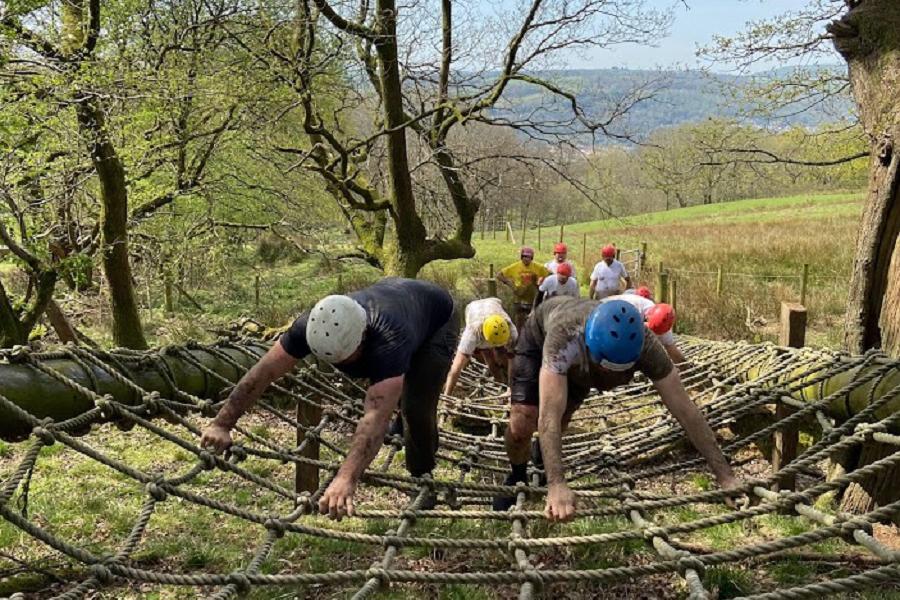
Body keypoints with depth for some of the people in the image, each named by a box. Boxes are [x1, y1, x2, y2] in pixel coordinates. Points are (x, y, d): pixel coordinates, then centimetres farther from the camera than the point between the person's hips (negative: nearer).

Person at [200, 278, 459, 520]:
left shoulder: (388, 340, -50)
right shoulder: (313, 327, -35)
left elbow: (376, 415, -60)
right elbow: (263, 371, -33)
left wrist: (346, 479, -71)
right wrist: (221, 424, -41)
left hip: (436, 316, -5)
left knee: (416, 407, -15)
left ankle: (423, 478, 13)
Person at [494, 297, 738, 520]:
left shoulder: (645, 345, -39)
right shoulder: (565, 336, -50)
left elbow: (685, 410, -36)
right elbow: (549, 414, -55)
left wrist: (725, 476, -38)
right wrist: (557, 485, -63)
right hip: (541, 334, -3)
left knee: (560, 424, -3)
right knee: (521, 425, -16)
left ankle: (541, 469, 32)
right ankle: (516, 476, 16)